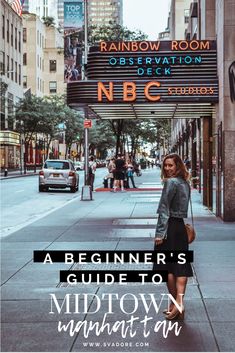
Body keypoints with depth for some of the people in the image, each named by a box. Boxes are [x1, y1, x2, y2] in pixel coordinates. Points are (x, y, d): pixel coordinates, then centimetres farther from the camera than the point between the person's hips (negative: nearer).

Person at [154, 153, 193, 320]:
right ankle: (179, 302, 0)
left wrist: (160, 233, -17)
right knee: (181, 266, 4)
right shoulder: (185, 183, 12)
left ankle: (175, 304, 8)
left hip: (170, 227, -7)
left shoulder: (171, 182, -13)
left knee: (167, 267, 2)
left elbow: (164, 209, -16)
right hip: (181, 226, 7)